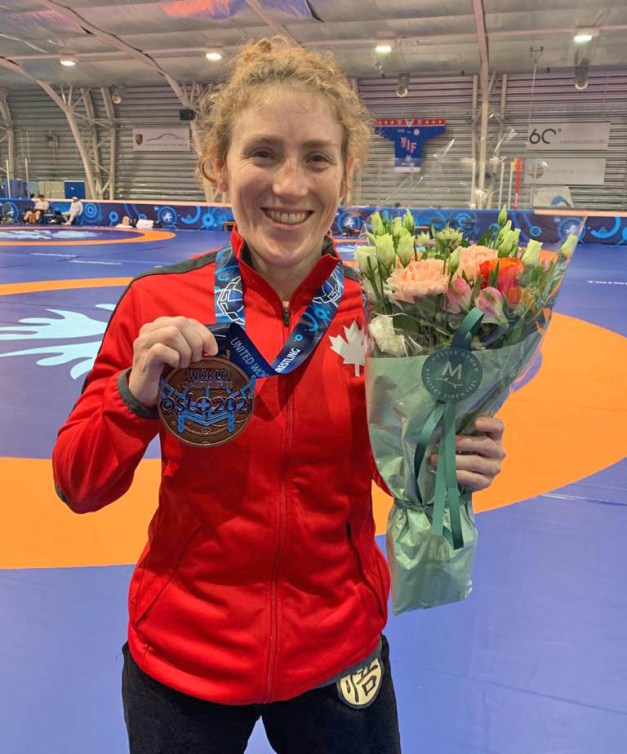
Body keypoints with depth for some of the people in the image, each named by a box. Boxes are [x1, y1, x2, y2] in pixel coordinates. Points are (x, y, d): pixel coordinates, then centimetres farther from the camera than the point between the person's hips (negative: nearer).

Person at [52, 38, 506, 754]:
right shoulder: (157, 303, -14)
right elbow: (79, 487, -6)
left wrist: (451, 467, -23)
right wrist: (136, 394, -24)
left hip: (339, 658, 1)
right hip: (179, 660, 0)